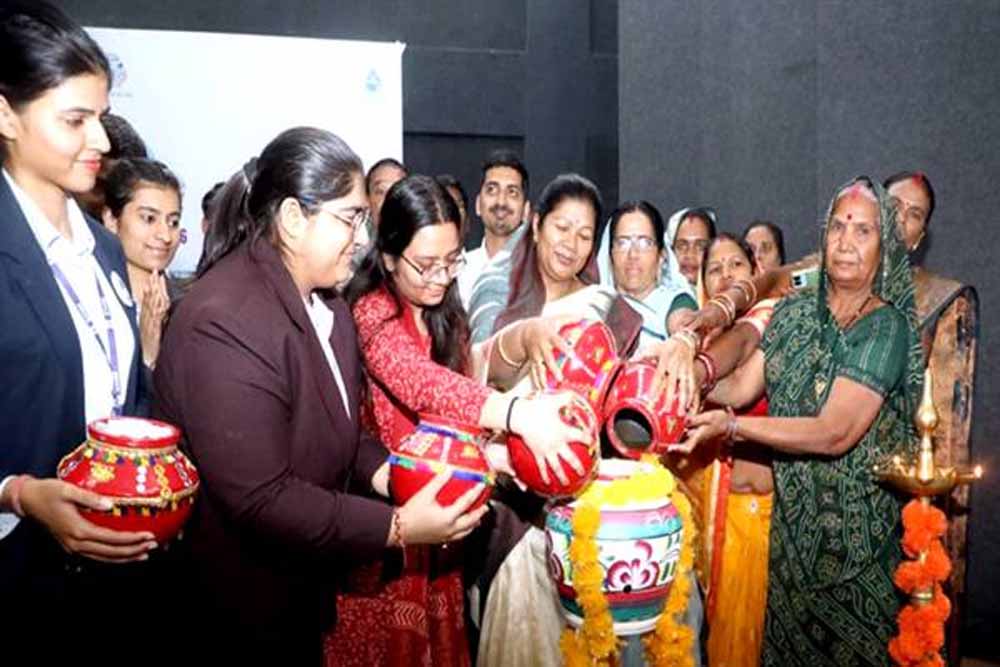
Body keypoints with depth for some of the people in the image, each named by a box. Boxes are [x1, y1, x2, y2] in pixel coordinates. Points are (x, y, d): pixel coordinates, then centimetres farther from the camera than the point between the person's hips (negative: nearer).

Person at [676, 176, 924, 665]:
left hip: (856, 528, -5)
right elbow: (740, 387, -3)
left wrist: (732, 427, -30)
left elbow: (835, 434, -24)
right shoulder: (794, 310, 1)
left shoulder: (886, 326, -17)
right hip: (791, 516, 5)